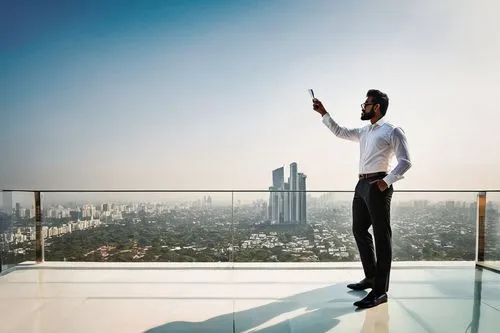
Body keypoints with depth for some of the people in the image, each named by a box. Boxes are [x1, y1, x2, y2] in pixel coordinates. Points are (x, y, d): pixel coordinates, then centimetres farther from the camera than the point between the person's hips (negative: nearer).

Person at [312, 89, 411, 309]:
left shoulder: (393, 132, -3)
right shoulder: (364, 132, 19)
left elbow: (405, 162, -8)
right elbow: (340, 132, 27)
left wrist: (386, 182, -18)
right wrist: (323, 113, 21)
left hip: (377, 186, -9)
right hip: (361, 185, 9)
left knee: (382, 236, -5)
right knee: (359, 230, 14)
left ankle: (380, 290, -1)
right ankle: (371, 277, 29)